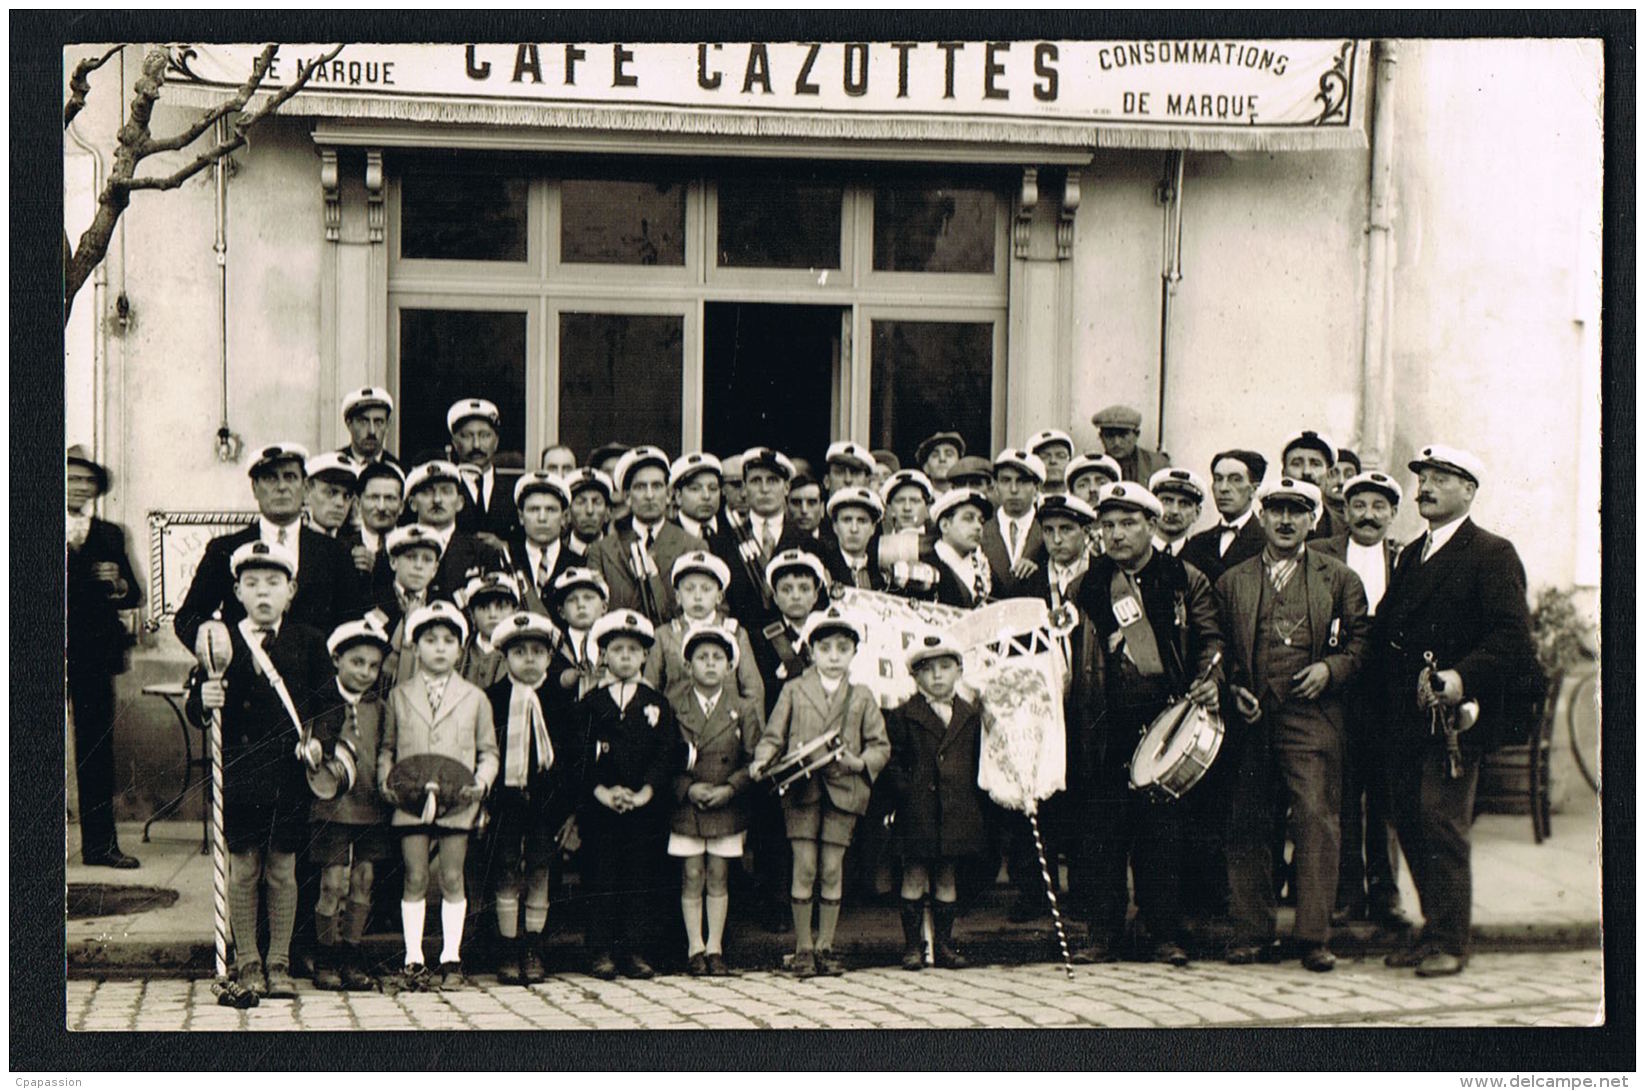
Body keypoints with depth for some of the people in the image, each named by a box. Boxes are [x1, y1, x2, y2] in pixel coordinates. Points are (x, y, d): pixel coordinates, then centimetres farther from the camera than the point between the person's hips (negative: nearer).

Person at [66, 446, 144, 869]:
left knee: (97, 748, 5)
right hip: (57, 653, -3)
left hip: (95, 655, 3)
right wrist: (70, 546, -16)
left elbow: (134, 596, 12)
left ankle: (100, 842, 9)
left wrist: (120, 584, -8)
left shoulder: (110, 536, 14)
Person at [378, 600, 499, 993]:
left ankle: (451, 959, 9)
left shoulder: (474, 698, 9)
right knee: (415, 879, 1)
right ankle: (413, 960, 6)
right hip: (410, 801, 0)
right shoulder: (398, 697, 10)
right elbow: (386, 747, 14)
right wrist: (386, 782, -2)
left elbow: (488, 751, 10)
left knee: (452, 879, 2)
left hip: (457, 803, 0)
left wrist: (481, 782, -7)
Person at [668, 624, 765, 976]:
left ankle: (715, 948, 11)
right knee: (692, 878, 2)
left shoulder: (744, 708, 3)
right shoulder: (674, 707, 0)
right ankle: (695, 949, 7)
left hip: (727, 806, 1)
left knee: (718, 878, 6)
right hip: (685, 805, -1)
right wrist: (687, 788, -13)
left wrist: (730, 789, -11)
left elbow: (754, 759, 2)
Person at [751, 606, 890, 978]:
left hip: (843, 790, 1)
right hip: (801, 789, -1)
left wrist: (860, 762, -11)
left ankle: (825, 945, 12)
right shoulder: (793, 691, 8)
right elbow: (773, 736, 7)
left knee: (832, 870, 2)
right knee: (805, 868, -3)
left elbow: (881, 746, 9)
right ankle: (803, 948, 5)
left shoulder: (862, 697, 10)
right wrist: (762, 762, -13)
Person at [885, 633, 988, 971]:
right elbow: (892, 760, -1)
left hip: (957, 812, 3)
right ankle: (912, 945, 7)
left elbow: (977, 762, 15)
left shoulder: (970, 716, 10)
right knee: (915, 876, 0)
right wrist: (906, 790, -11)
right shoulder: (903, 716, 0)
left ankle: (944, 944, 16)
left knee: (947, 877, 9)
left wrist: (975, 799, 7)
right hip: (918, 812, -3)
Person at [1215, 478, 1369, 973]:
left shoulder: (1340, 579, 11)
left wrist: (1331, 668, -8)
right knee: (1248, 827, 3)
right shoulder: (1232, 581, 16)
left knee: (1316, 819, -10)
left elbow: (1361, 641, 9)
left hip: (1312, 718, -2)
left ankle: (1313, 937, -6)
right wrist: (1233, 689, 1)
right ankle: (1253, 933, 11)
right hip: (1251, 720, 2)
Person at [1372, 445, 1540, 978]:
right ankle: (1434, 930, 20)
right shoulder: (1411, 555, 20)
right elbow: (1384, 630, 18)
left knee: (1441, 823, -9)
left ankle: (1449, 942, 0)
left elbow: (1511, 636, -14)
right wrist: (1387, 699, 4)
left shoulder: (1493, 554, -4)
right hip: (1405, 715, 7)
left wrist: (1463, 677, -26)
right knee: (1409, 821, 8)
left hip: (1453, 714, -7)